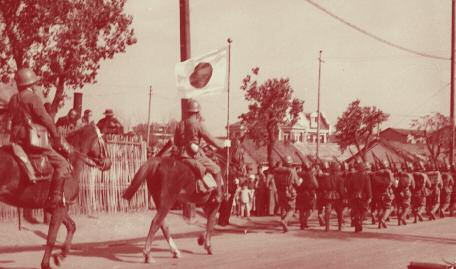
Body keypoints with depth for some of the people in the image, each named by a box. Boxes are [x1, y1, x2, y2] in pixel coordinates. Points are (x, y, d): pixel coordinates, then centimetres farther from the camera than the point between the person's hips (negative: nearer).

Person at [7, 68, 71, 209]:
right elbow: (46, 120, -12)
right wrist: (58, 139, -4)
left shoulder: (13, 99, 14)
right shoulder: (33, 98, -9)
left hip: (16, 141, 9)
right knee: (62, 164, -10)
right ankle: (55, 197, -20)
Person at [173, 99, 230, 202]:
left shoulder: (180, 124, 9)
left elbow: (176, 142, 16)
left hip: (182, 155, 6)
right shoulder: (198, 124, -10)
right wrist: (223, 144, 7)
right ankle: (219, 196, 5)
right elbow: (209, 139, -7)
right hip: (195, 154, -6)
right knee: (216, 169, 5)